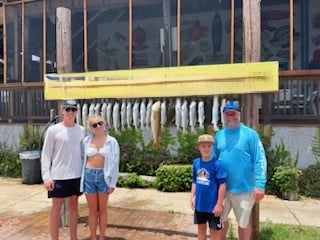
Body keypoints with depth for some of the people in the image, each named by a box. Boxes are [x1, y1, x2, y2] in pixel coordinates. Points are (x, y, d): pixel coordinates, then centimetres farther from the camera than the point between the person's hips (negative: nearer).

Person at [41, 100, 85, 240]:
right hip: (59, 176, -4)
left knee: (74, 205, 14)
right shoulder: (53, 130, -6)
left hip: (77, 175, 4)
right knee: (56, 207, 5)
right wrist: (46, 177, -12)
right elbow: (46, 155, -5)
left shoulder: (81, 130, 4)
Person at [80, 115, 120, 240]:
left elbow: (114, 163, -3)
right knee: (93, 211, 10)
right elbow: (82, 159, 8)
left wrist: (112, 183, -5)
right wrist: (81, 179, 5)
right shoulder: (86, 141, 1)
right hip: (89, 175, 1)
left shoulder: (111, 141, -3)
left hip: (103, 176, -1)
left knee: (102, 210, 11)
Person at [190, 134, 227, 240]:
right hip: (199, 203, 5)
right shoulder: (196, 162, -1)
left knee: (214, 231, 11)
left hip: (213, 204, -5)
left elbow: (222, 185, -15)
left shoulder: (216, 164, -16)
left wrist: (219, 204, -14)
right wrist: (192, 197, 7)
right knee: (201, 227, 21)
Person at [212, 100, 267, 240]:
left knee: (243, 223, 15)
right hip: (222, 188, 5)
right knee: (221, 219, 20)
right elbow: (213, 159, 12)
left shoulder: (250, 134, -10)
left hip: (243, 189, -4)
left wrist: (260, 185, -20)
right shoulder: (218, 135, 5)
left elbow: (260, 160, -13)